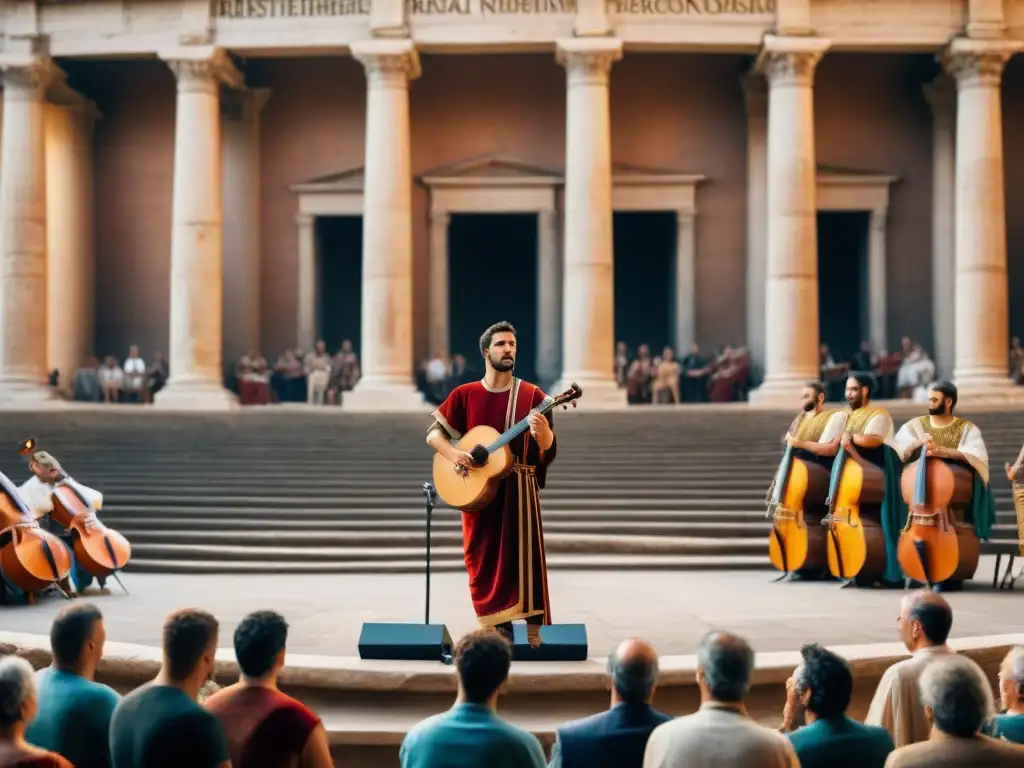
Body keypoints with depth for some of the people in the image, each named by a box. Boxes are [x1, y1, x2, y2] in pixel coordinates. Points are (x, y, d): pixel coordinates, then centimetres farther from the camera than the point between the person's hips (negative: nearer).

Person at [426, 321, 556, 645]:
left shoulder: (531, 395, 1)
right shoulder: (464, 395, 5)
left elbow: (549, 449, 0)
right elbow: (433, 433, 7)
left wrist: (541, 431, -23)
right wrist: (453, 454, -12)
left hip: (519, 486, -2)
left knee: (524, 552, -10)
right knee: (484, 556, 4)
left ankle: (534, 630, -7)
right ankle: (500, 627, 15)